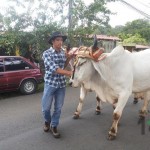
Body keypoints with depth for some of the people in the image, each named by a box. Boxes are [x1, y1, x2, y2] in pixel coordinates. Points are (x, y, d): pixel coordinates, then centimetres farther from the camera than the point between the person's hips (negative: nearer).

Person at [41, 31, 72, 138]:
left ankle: (54, 126, 28)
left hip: (62, 84, 4)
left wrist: (69, 57, 2)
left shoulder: (63, 52, 5)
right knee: (46, 107, 7)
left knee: (58, 107, 9)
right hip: (50, 83, -4)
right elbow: (54, 69, -23)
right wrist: (71, 73, -28)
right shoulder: (47, 53, -11)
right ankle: (47, 121, 37)